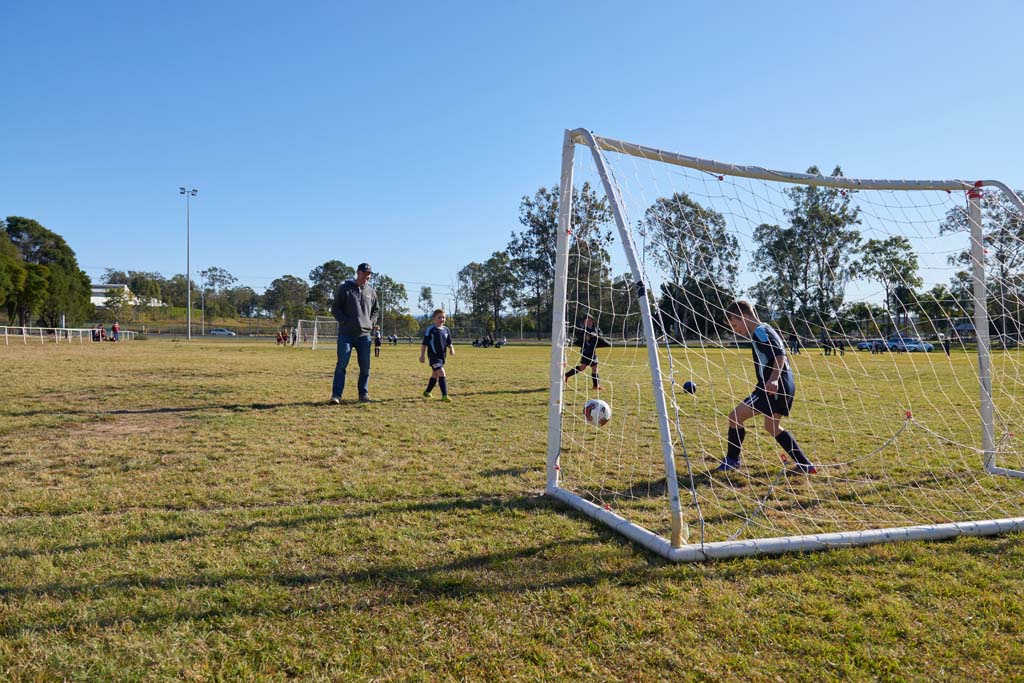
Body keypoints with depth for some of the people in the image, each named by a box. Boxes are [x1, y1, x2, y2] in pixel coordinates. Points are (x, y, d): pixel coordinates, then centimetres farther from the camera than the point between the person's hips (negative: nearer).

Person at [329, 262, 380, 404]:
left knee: (365, 366, 5)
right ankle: (336, 394, -7)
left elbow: (376, 310, 25)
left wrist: (371, 322, 9)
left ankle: (364, 393, 16)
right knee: (342, 364, -9)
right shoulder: (345, 288, 0)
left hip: (364, 335, 4)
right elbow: (335, 307, 1)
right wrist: (344, 321, -10)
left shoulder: (371, 291, 13)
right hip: (346, 334, -4)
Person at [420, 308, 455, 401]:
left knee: (435, 375, 19)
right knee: (442, 374, -19)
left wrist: (451, 349, -5)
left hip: (442, 356, 7)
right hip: (433, 356, -7)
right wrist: (422, 355, -7)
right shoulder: (430, 329, -8)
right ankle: (444, 395, -20)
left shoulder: (446, 330, 9)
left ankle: (427, 392, 37)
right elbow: (424, 343, -5)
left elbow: (449, 343, 15)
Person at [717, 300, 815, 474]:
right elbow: (779, 355, 24)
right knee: (772, 427, 23)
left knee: (735, 417, -4)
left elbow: (780, 355, -24)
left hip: (773, 388, -11)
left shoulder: (760, 332, -12)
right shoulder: (764, 330, 19)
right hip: (785, 387, 11)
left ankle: (731, 461, 7)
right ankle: (805, 465, 24)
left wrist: (773, 380, -34)